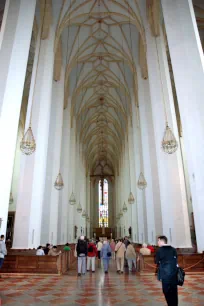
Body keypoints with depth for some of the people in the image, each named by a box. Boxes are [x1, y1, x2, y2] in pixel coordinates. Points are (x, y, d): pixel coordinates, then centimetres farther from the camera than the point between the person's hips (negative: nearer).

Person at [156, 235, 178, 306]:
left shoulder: (159, 250, -11)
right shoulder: (173, 249, 3)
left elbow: (157, 262, -1)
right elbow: (176, 261, 8)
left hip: (165, 274, -5)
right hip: (174, 273, 5)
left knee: (167, 292, 7)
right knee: (174, 291, 15)